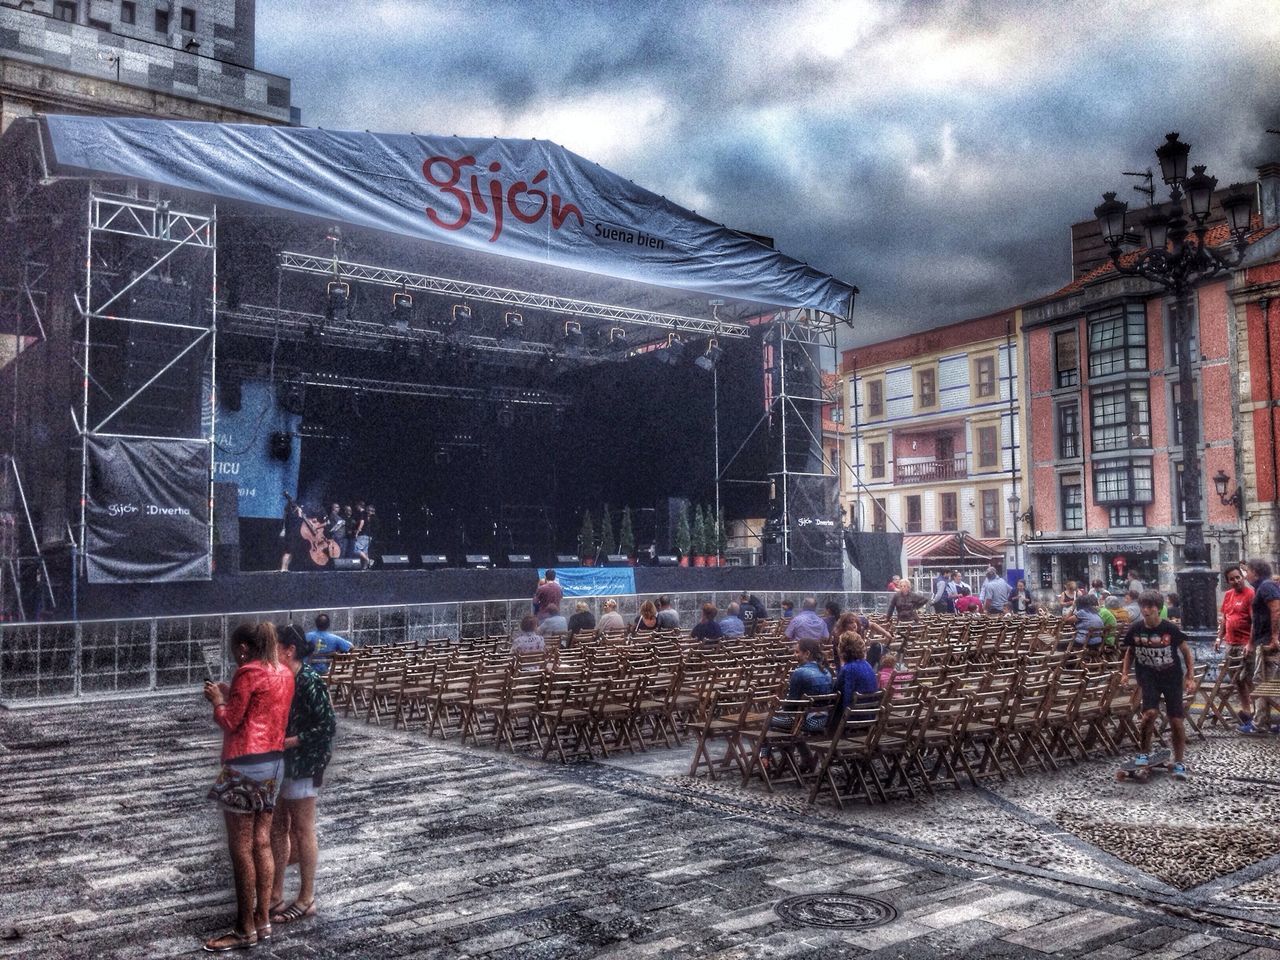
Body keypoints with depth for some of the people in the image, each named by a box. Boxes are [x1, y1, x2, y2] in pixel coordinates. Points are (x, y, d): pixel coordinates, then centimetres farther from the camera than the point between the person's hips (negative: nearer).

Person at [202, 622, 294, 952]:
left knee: (241, 847, 0)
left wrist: (218, 700, 7)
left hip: (246, 764, -9)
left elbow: (230, 721, -10)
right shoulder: (283, 674, 11)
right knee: (262, 842, 13)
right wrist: (231, 695, 17)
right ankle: (263, 920, 19)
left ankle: (246, 929, 7)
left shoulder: (248, 673, -14)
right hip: (274, 761, 9)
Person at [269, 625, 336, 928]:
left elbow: (328, 726, -20)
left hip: (303, 765, -8)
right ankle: (276, 895, 27)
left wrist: (289, 742, -21)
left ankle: (306, 900, 16)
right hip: (280, 764, 8)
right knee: (278, 827, 15)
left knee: (302, 831, 3)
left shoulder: (309, 682, -19)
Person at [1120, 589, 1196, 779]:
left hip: (1172, 677, -1)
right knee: (1150, 712, -20)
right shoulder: (1136, 630, -7)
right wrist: (1125, 673, -2)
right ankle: (1145, 753, 0)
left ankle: (1179, 762, 16)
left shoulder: (1171, 629, -14)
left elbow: (1187, 652, -2)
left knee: (1176, 720, 0)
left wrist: (1190, 678, -6)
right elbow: (1130, 652, 10)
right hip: (1149, 676, 1)